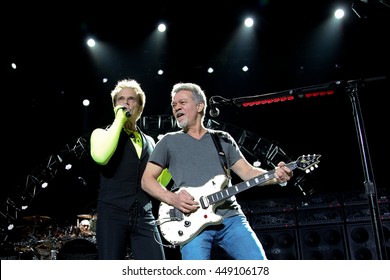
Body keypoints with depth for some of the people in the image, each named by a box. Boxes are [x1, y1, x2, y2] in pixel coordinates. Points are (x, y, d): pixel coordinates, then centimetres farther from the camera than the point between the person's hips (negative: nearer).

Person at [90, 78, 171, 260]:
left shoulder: (149, 141, 20)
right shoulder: (102, 134, 8)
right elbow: (100, 157, -18)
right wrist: (119, 118, -10)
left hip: (144, 217, 3)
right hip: (112, 214, -3)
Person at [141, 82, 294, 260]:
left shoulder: (223, 139, 17)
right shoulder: (169, 141, 12)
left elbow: (248, 172, 12)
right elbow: (147, 179, 9)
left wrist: (275, 176, -7)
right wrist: (172, 199, -10)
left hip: (231, 217, 2)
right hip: (193, 222, -1)